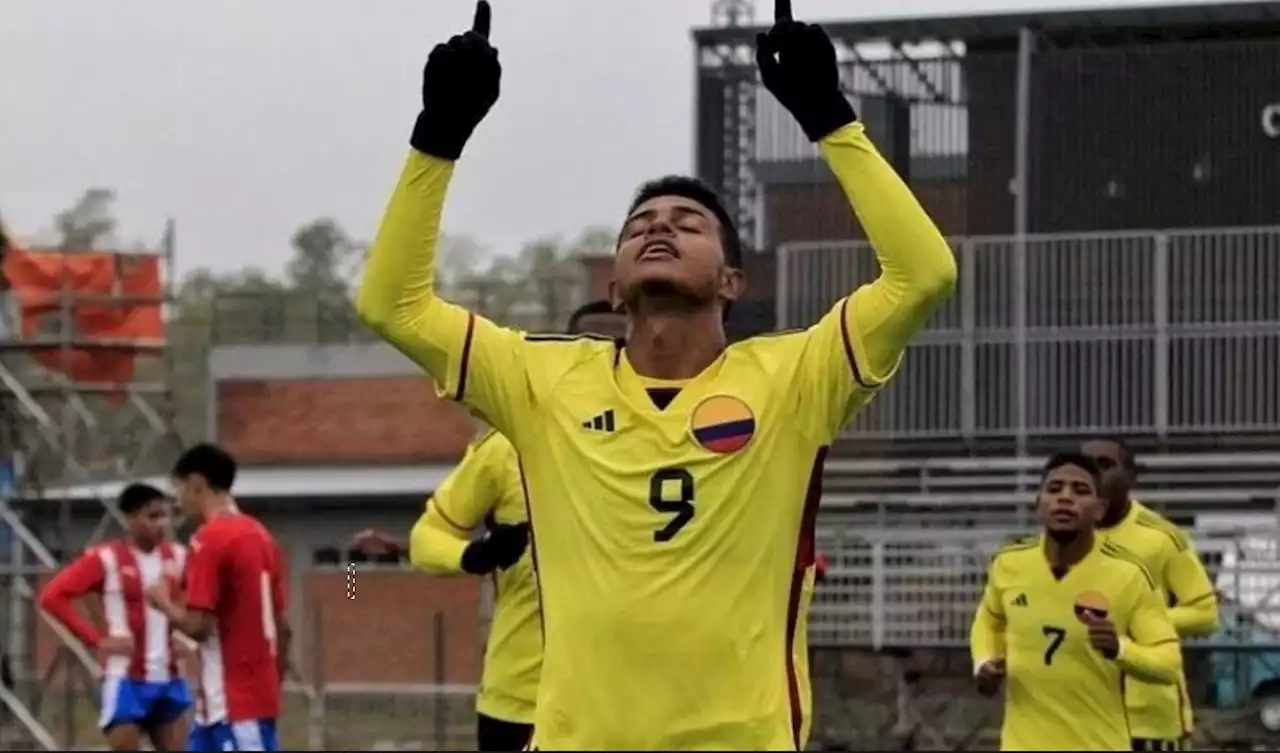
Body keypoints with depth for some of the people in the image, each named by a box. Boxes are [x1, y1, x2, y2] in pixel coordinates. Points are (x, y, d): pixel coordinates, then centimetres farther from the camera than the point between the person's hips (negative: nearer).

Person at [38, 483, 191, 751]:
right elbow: (53, 596, -14)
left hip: (169, 679, 5)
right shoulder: (106, 559, -9)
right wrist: (98, 639, -15)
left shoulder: (177, 557, 7)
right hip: (126, 680, -5)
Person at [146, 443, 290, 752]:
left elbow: (198, 625, -18)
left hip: (232, 699, -9)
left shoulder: (209, 539, -13)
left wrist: (164, 602, 2)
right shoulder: (260, 535, 14)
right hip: (254, 692, 9)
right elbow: (282, 627, 17)